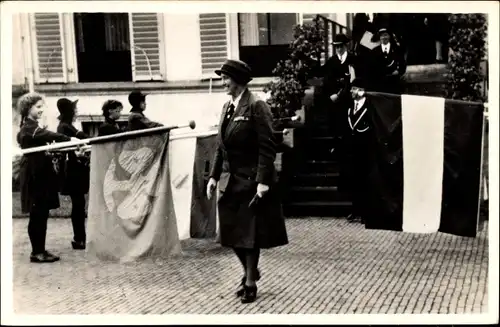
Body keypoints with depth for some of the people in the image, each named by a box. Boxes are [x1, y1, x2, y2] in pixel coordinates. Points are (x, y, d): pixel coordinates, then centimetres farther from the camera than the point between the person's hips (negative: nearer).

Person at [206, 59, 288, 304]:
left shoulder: (256, 106, -13)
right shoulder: (227, 107, 10)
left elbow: (267, 147, -17)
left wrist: (263, 181, -21)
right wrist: (214, 176, 8)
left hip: (251, 181, -7)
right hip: (230, 180, 7)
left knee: (250, 234, 4)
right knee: (232, 232, 12)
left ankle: (250, 281, 20)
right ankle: (249, 271, 34)